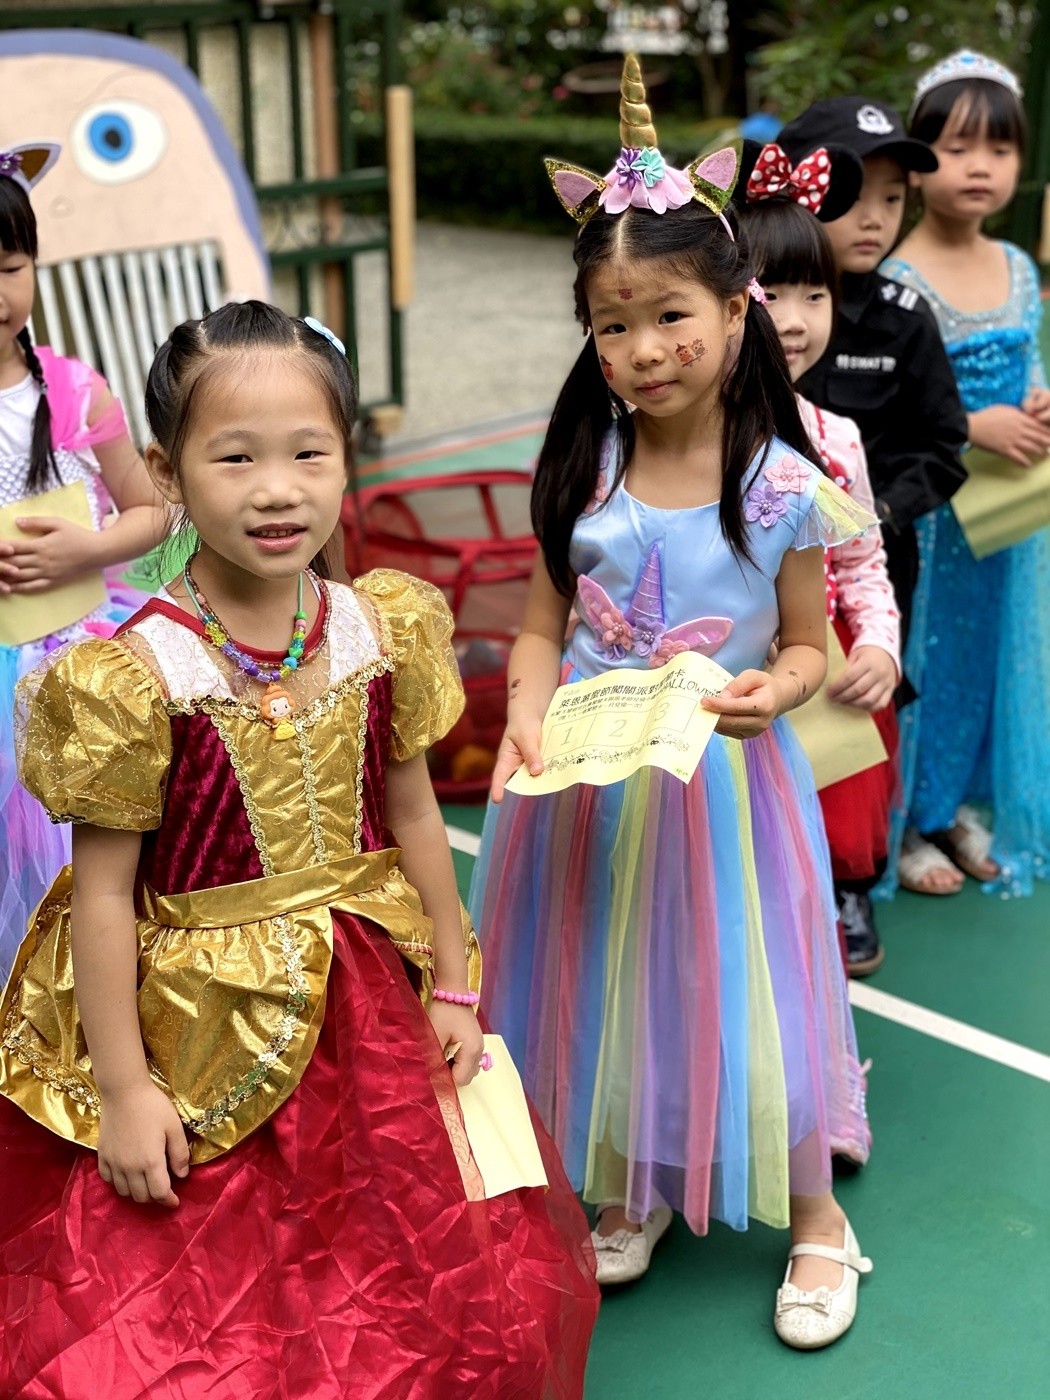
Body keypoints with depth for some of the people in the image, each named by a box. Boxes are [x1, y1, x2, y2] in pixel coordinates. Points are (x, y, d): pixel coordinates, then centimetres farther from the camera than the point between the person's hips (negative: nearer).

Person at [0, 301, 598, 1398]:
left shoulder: (382, 631, -6)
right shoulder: (135, 676, -19)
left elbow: (411, 817, 5)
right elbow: (103, 889, -13)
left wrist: (454, 986, 10)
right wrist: (122, 1091, -11)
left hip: (369, 1000, 5)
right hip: (204, 1028, -4)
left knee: (467, 1281, 17)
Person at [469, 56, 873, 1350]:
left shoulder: (780, 485, -12)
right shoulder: (578, 471, -5)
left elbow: (806, 647, -2)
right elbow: (541, 627, 0)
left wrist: (770, 691, -24)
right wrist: (529, 718, -19)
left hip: (720, 780, -3)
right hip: (587, 775, 3)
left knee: (741, 986, 7)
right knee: (601, 984, 15)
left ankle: (815, 1218, 32)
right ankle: (629, 1189, 41)